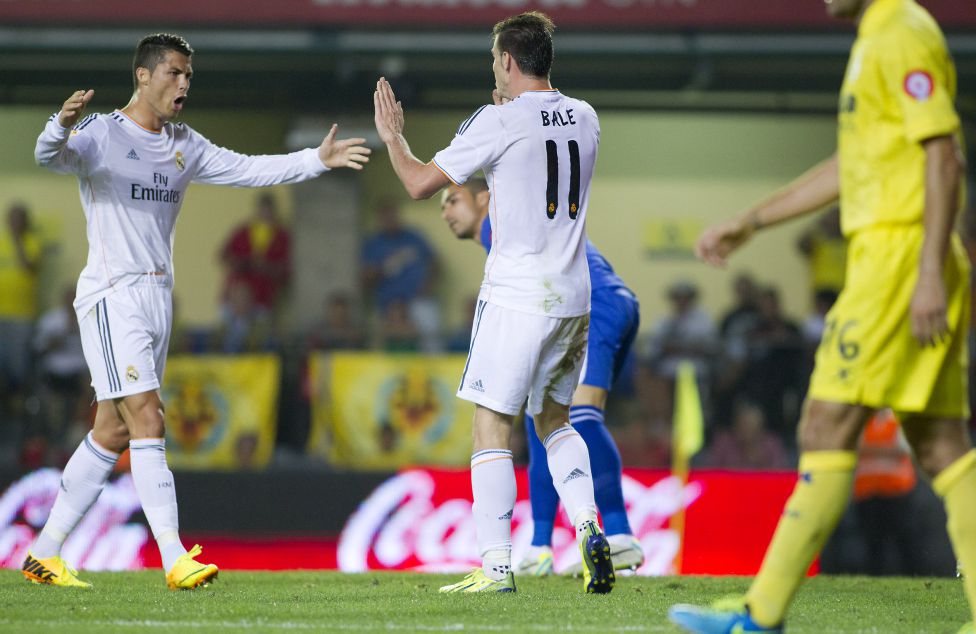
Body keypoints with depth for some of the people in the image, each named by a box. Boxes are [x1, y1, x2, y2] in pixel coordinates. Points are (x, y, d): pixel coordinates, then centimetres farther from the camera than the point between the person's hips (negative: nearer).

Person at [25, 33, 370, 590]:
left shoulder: (185, 147, 14)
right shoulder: (101, 136, -8)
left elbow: (251, 169, 13)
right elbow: (50, 157, -26)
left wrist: (317, 160, 1)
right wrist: (61, 127, -48)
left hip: (158, 297, 8)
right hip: (113, 297, -8)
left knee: (112, 434, 9)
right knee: (148, 422, -16)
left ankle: (45, 554, 16)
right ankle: (175, 560, -21)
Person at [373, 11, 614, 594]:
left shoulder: (500, 122, -10)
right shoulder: (584, 118, 9)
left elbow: (420, 184, -5)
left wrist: (393, 136, 13)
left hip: (516, 298, -6)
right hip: (573, 296, 6)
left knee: (493, 426, -1)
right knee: (554, 418, 20)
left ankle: (496, 564, -7)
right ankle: (588, 527, -1)